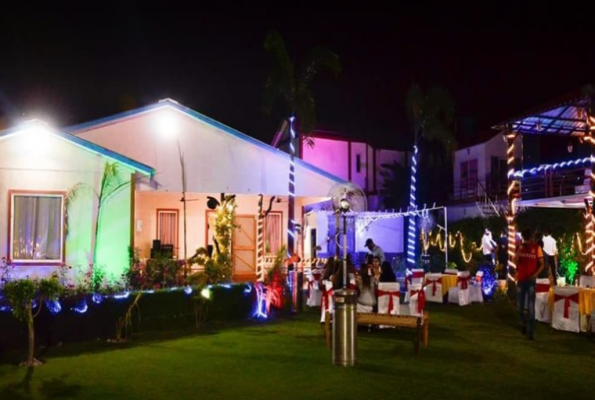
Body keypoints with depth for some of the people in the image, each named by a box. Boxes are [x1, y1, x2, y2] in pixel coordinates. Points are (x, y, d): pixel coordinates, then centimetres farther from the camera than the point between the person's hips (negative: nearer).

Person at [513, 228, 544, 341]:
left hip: (531, 281, -3)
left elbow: (542, 265, -2)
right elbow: (515, 262, -7)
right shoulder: (520, 247, 4)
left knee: (531, 307, -6)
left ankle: (530, 332, -2)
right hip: (520, 280, 3)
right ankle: (524, 323, 36)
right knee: (520, 306, 11)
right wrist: (520, 249, -17)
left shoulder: (537, 248, -3)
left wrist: (535, 274, -18)